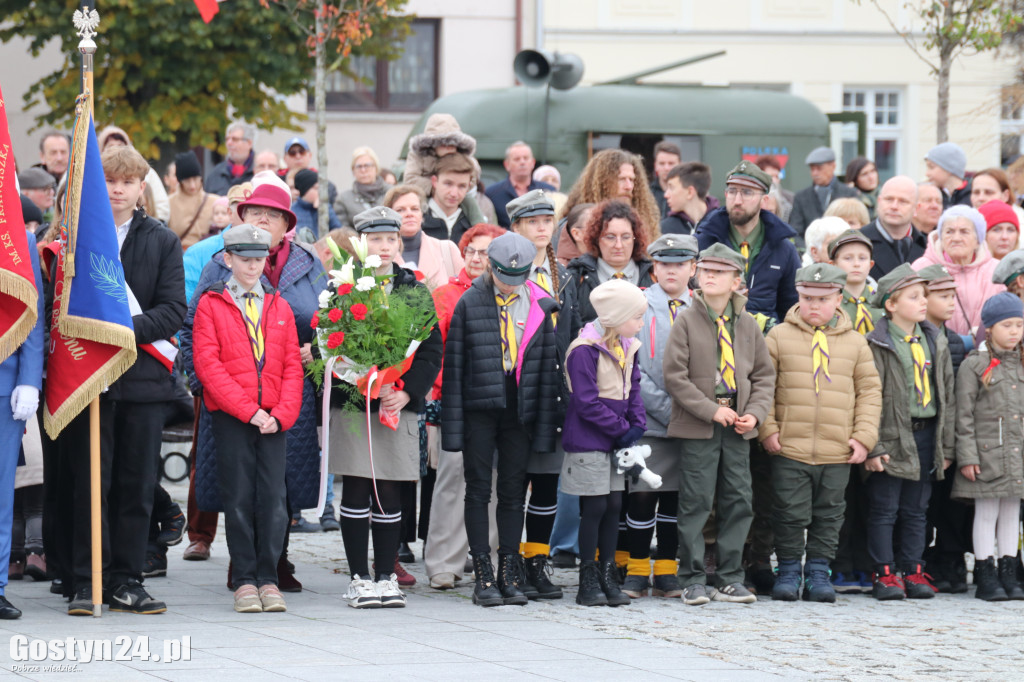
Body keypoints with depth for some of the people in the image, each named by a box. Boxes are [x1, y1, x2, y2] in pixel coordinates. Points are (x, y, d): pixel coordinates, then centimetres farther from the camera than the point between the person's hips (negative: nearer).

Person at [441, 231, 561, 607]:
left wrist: (545, 424, 2)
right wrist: (452, 426, -5)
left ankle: (510, 575, 12)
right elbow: (454, 365, -1)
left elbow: (548, 365, 6)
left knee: (514, 492, 6)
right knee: (478, 491, 1)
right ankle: (483, 577, 4)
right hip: (479, 409, -2)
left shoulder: (541, 307, 3)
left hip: (519, 411, 2)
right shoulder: (469, 304, -2)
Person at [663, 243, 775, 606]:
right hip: (697, 426, -4)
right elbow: (675, 375, -8)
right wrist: (711, 411, -14)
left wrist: (754, 413, -4)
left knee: (738, 501, 5)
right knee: (696, 503, -3)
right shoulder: (687, 321, -3)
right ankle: (693, 579, 5)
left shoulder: (747, 325, 9)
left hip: (738, 426, 4)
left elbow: (764, 374, 13)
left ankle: (730, 579, 13)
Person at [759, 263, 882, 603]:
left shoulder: (855, 343, 8)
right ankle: (788, 572, 15)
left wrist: (864, 435, 1)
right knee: (791, 514, 1)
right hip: (789, 448, -2)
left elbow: (869, 390, 10)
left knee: (828, 516, 8)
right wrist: (768, 429, -6)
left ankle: (819, 573, 18)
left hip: (838, 451, 2)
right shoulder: (779, 337, 3)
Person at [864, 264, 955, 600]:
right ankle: (885, 574, 5)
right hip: (892, 437, -5)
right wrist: (873, 447, -15)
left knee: (916, 510, 10)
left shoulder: (935, 342, 10)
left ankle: (913, 572, 16)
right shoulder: (878, 345, -8)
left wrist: (946, 446, 10)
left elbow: (947, 396, 13)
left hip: (926, 435, 5)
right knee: (884, 509, 0)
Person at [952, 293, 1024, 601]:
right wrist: (967, 456, -11)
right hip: (988, 453, -5)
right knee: (986, 512, -2)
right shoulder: (974, 366, -5)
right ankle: (986, 576, 3)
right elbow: (964, 415, -6)